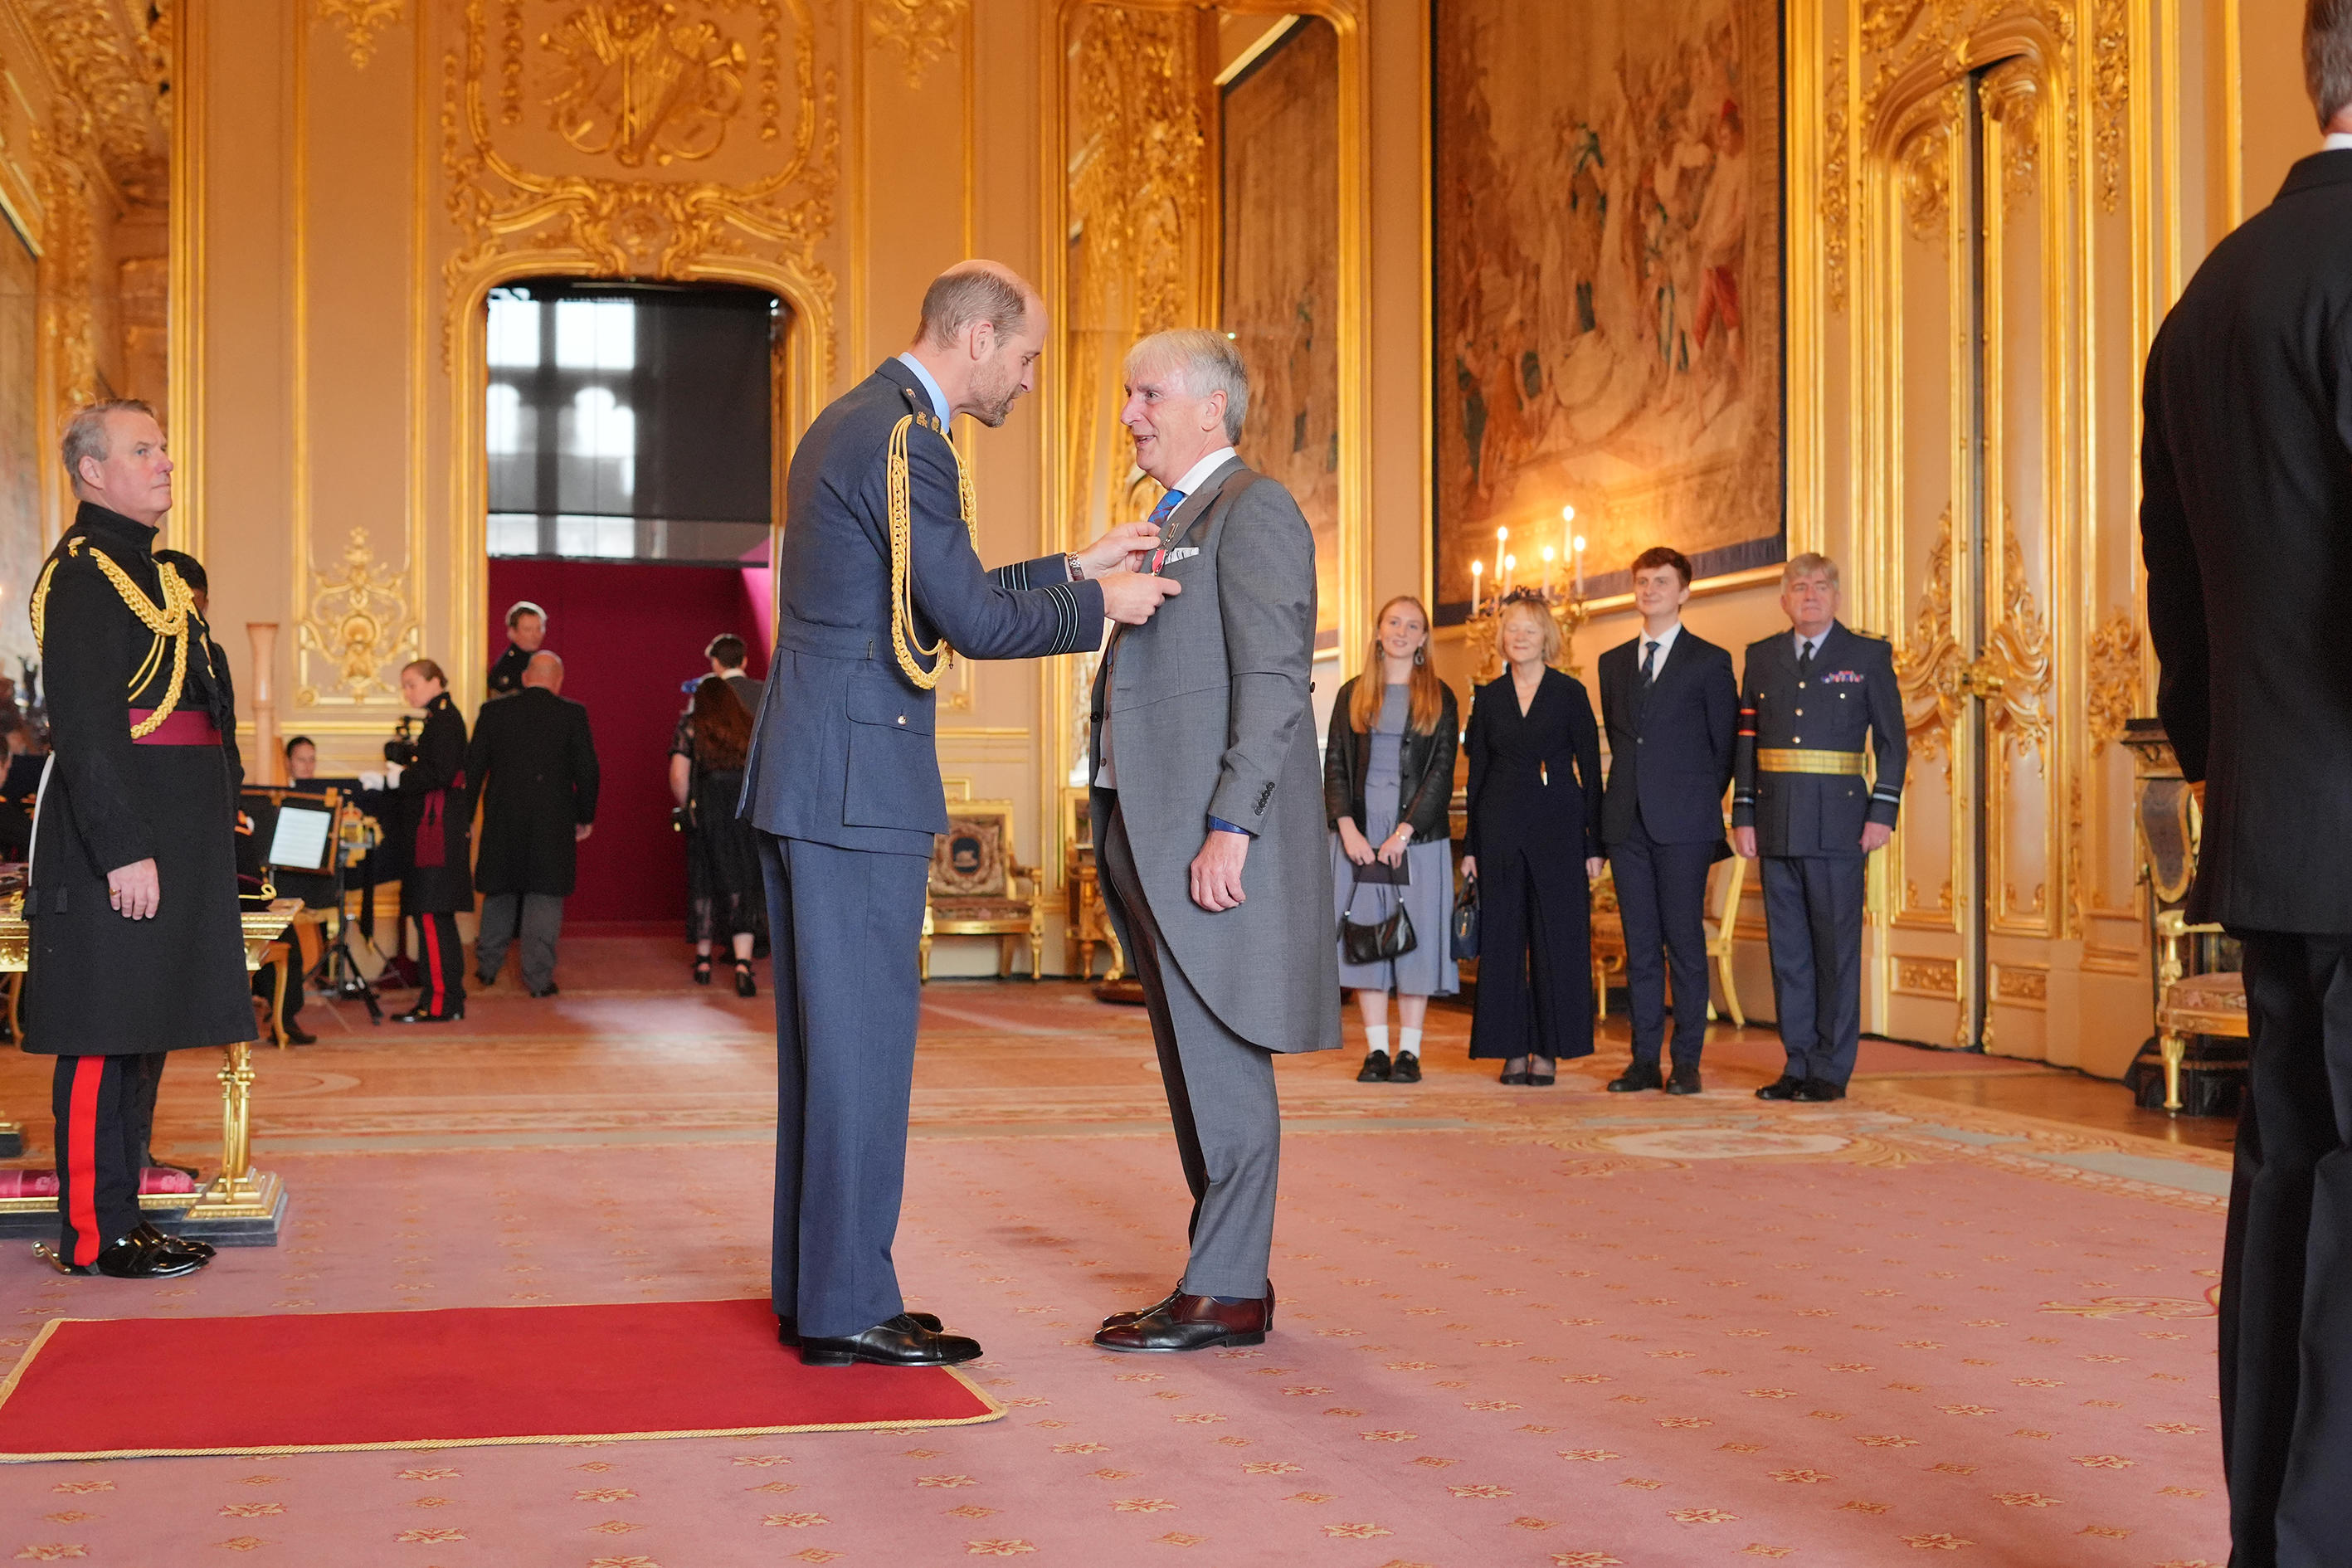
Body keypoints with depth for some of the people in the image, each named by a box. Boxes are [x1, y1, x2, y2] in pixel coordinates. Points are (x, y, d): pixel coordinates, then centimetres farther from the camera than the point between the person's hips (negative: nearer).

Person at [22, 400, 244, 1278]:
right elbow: (84, 727, -18)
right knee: (104, 1034, -4)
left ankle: (120, 1213, 19)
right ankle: (95, 1235, 1)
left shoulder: (143, 567, 19)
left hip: (159, 836, 10)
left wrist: (212, 816, 20)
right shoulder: (82, 570, -11)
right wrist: (125, 849, -22)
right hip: (118, 839, -10)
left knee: (134, 1030, 12)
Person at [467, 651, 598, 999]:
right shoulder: (573, 714, -4)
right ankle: (538, 977, 0)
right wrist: (585, 817, 7)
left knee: (500, 892, 17)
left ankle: (487, 966, 26)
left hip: (502, 821, 2)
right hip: (553, 823, -2)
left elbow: (473, 767, 3)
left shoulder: (494, 711, 1)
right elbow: (587, 770, -4)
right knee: (544, 896, 2)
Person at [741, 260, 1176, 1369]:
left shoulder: (852, 422, 19)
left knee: (826, 1037, 13)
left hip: (805, 775, 10)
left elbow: (933, 598, 22)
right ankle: (848, 1308, 2)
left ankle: (812, 1289, 20)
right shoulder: (905, 437, -14)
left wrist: (1073, 568, 21)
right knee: (864, 1036, -5)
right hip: (857, 779, -10)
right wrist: (1098, 604, -3)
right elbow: (971, 621, -17)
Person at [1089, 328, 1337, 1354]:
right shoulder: (1171, 525, 22)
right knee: (1195, 1068, 12)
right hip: (1152, 835, 10)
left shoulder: (1252, 511, -7)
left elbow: (1273, 683, -16)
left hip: (1214, 841, -10)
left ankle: (1227, 1294, -1)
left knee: (1221, 1065, -6)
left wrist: (1229, 829, -22)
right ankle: (1227, 1275, 20)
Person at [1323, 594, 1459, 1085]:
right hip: (1359, 831, 2)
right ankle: (1376, 1050, 5)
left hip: (1416, 832, -2)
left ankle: (1409, 1052, 2)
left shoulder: (1439, 698, 6)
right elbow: (1334, 765, 7)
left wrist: (1405, 830, -12)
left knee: (1415, 934, -2)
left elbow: (1442, 771, -1)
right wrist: (1347, 827, -7)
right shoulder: (1352, 695, 11)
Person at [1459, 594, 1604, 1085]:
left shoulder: (1570, 693, 2)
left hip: (1557, 827, -2)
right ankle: (1513, 1049, 9)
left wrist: (1594, 844, -4)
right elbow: (1477, 773, 11)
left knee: (1557, 937, -1)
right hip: (1500, 828, 2)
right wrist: (1470, 845, 6)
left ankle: (1548, 1050, 7)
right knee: (1502, 938, 2)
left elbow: (1590, 769, 1)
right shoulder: (1488, 697, 9)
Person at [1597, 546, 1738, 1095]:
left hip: (1682, 823, -4)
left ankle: (1687, 1062, 2)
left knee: (1685, 942, -3)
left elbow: (1726, 745, 4)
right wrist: (1631, 790, 15)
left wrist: (1695, 800, 4)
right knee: (1640, 945, 5)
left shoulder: (1710, 662, 1)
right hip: (1627, 821, 4)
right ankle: (1645, 1060, 9)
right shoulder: (1614, 663, 15)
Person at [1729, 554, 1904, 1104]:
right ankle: (1798, 1064, 12)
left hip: (1838, 823, -3)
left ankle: (1832, 1069, 4)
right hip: (1776, 825, 4)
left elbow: (1892, 740, 2)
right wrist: (1742, 814, 5)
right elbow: (1745, 742, 12)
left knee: (1836, 948, -1)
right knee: (1787, 948, 6)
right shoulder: (1761, 657, 12)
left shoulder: (1869, 655, 3)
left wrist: (1882, 812, -6)